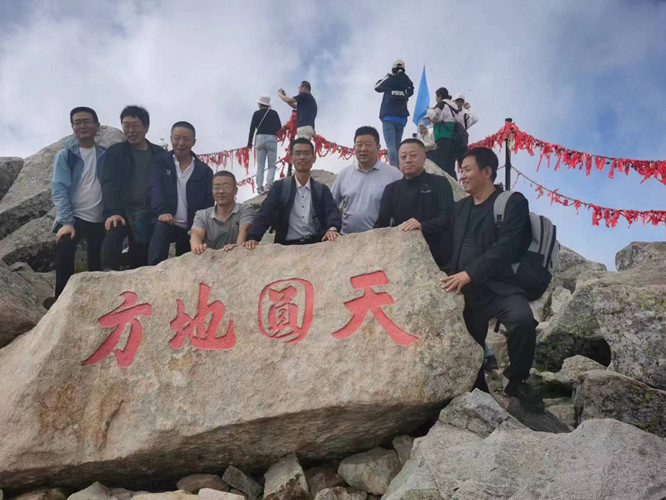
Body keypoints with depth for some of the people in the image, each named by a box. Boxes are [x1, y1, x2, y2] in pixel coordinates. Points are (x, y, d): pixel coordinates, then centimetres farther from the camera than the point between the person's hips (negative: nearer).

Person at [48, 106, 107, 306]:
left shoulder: (105, 155, 6)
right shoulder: (65, 155, -1)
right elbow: (59, 189, -8)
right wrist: (66, 221, -19)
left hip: (100, 219, 2)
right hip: (73, 217, -2)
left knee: (97, 264, 3)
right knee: (64, 250, -23)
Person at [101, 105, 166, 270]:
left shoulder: (159, 154, 10)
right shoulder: (115, 152, 6)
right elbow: (109, 184, -5)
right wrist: (112, 212, -20)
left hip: (149, 215, 1)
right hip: (123, 211, -1)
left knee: (141, 261, -1)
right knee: (112, 235, -32)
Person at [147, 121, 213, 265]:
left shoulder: (204, 170, 8)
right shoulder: (160, 163, 7)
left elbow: (208, 201, 4)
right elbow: (155, 189, -8)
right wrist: (162, 212, -28)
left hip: (192, 229, 2)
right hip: (167, 223, -2)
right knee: (161, 227, -33)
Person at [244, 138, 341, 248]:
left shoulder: (322, 189, 14)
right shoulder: (279, 187, 9)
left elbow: (332, 212, -1)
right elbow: (265, 214, 0)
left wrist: (332, 229, -27)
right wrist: (253, 237, -20)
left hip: (317, 244, 2)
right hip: (288, 246, -2)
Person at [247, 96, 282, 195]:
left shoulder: (257, 113, 6)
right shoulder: (274, 113, 7)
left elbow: (252, 128, 1)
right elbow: (279, 127, 5)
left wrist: (250, 142, 6)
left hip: (260, 138, 0)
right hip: (272, 138, 0)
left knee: (260, 166, 4)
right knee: (271, 165, 4)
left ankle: (260, 187, -3)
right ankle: (269, 184, -15)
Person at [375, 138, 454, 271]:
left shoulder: (440, 184, 3)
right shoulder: (392, 189, 14)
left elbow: (447, 217, -11)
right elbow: (381, 223, 7)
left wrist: (422, 226, -30)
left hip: (436, 259, -2)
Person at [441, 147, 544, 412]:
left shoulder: (513, 202, -2)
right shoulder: (460, 207, 19)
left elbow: (506, 248, -16)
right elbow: (451, 247, 22)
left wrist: (469, 274, -23)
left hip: (500, 287, -5)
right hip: (467, 291, 6)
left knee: (522, 319, -30)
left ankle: (516, 381, -7)